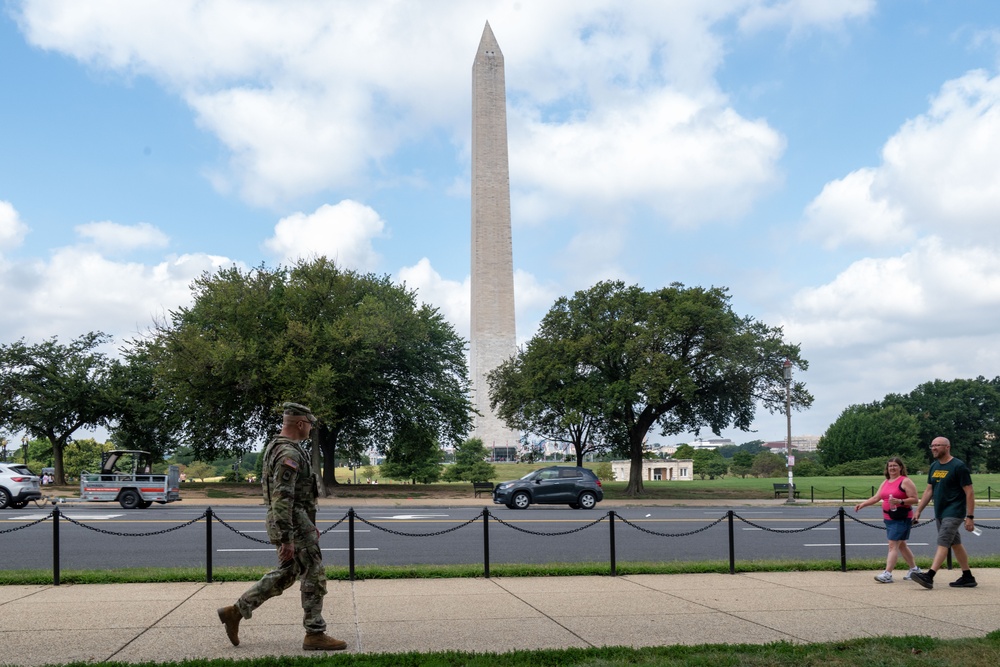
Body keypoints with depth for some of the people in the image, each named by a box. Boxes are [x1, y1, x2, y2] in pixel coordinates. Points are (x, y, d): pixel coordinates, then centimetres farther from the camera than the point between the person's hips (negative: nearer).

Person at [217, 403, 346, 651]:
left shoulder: (277, 448, 15)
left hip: (293, 522, 10)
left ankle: (235, 612, 20)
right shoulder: (289, 453, -20)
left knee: (284, 575, 17)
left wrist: (310, 525, 26)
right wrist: (286, 539, -26)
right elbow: (282, 498, -26)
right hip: (293, 524, -10)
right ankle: (315, 635, 6)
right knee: (314, 578, -2)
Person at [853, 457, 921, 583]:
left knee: (893, 545, -12)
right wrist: (862, 504, 0)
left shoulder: (905, 481, -8)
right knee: (901, 545, 17)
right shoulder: (885, 482, 14)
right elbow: (876, 497, 12)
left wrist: (900, 501, -25)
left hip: (902, 519, -8)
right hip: (889, 519, 8)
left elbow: (914, 499, -12)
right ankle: (914, 569, 32)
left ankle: (887, 574, -15)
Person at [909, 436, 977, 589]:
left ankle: (929, 576, -22)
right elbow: (929, 491, 15)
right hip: (940, 513, 8)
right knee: (955, 544, 13)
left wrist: (970, 517, -16)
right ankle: (968, 578, 22)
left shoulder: (958, 466, -12)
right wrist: (918, 511, 10)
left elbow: (969, 492, -12)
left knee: (943, 543, -15)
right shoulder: (934, 466, 10)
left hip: (954, 512, -8)